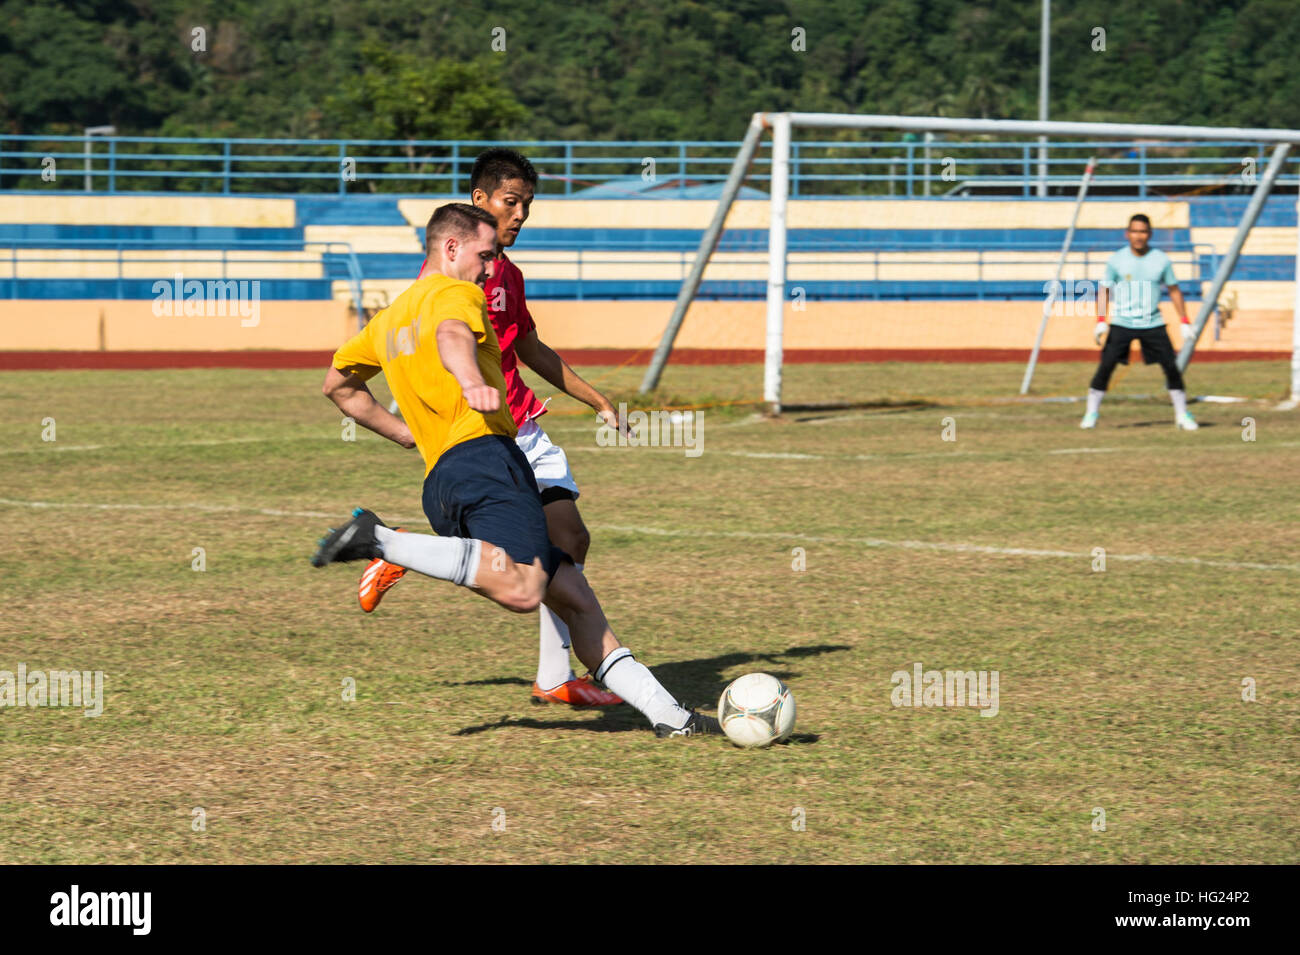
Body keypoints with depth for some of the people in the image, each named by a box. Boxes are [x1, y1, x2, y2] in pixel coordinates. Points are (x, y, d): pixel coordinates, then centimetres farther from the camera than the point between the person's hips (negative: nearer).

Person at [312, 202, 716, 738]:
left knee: (572, 598, 7)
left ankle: (666, 714, 2)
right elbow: (452, 336, -21)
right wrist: (472, 383, -42)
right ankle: (379, 542, -25)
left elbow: (337, 386, 38)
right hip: (483, 457, -10)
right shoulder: (452, 293, 4)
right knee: (522, 590, -32)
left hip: (440, 483, 10)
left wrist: (407, 435, 36)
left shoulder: (389, 319, 28)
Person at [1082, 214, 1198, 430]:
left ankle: (1182, 415, 10)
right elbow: (1104, 290, 4)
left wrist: (1184, 322, 5)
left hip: (1153, 324, 1)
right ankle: (1091, 414, 0)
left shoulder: (1161, 260, 0)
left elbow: (1174, 290, 9)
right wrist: (1100, 320, -8)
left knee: (1171, 367, -5)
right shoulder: (1116, 260, -2)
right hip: (1122, 323, -1)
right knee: (1105, 366, -11)